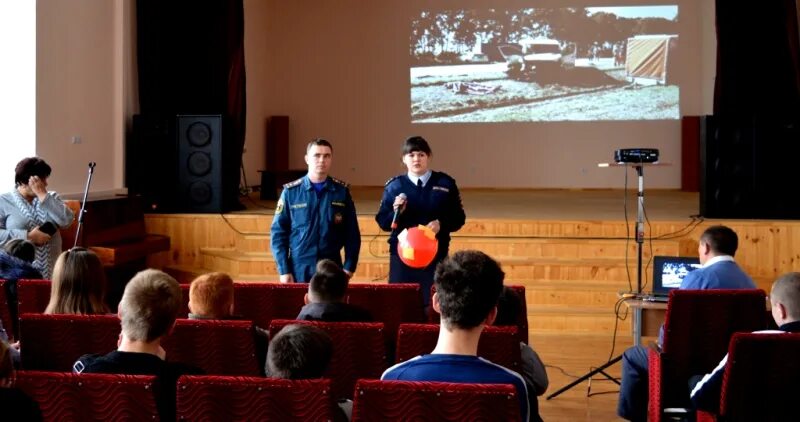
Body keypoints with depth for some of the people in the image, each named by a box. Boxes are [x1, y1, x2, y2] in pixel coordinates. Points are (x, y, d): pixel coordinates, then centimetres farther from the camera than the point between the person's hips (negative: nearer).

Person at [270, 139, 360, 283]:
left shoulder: (342, 191, 2)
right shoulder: (291, 192, -2)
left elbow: (352, 234, 4)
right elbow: (278, 232, -1)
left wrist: (349, 267, -4)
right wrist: (284, 270, -6)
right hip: (299, 270, -1)